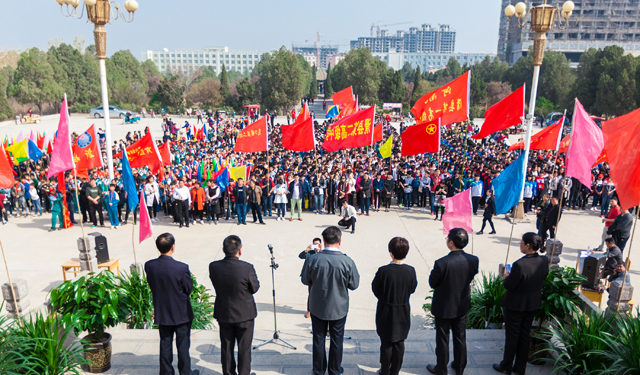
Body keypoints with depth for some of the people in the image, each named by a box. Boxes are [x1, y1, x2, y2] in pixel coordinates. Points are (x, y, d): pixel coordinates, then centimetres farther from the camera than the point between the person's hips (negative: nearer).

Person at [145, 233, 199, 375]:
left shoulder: (149, 266, -13)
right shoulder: (181, 268, -26)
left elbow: (151, 285, 0)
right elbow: (189, 289, -14)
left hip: (162, 313, 4)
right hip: (181, 314, -3)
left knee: (165, 345, 19)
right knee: (183, 345, 13)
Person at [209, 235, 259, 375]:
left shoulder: (213, 267, -15)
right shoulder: (247, 268, -26)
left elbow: (216, 285, -1)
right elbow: (254, 288, -11)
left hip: (223, 314, 3)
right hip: (244, 314, -3)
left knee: (226, 348, 20)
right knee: (244, 348, 15)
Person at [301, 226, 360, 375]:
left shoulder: (312, 260, -21)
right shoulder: (347, 261, -22)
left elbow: (305, 280, -6)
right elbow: (354, 285, -10)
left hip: (317, 307, 1)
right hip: (339, 308, 0)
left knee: (318, 339, 19)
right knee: (336, 340, 19)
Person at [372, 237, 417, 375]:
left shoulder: (383, 271, -22)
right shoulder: (410, 271, -15)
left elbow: (375, 288, -7)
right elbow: (412, 289, 0)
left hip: (386, 312, -2)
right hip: (403, 313, 2)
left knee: (386, 343, 13)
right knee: (399, 343, 15)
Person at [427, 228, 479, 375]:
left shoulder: (442, 263, -31)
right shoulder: (473, 260, -17)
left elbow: (433, 283, -16)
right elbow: (471, 277, 0)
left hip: (443, 307, -4)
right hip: (462, 306, 4)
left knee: (442, 339, 15)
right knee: (460, 337, 22)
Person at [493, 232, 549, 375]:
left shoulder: (520, 265, -31)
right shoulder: (544, 261, -10)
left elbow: (509, 285, -23)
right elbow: (542, 280, 6)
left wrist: (507, 277, -3)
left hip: (516, 305, -6)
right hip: (534, 304, 6)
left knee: (512, 336, 11)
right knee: (525, 334, 20)